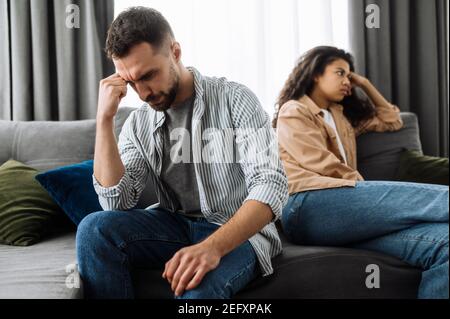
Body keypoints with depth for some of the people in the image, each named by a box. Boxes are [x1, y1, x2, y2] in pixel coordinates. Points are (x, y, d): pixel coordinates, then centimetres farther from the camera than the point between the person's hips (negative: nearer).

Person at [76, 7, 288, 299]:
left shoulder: (235, 99, -9)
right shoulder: (138, 124, 3)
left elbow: (272, 184, -20)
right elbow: (117, 203, -7)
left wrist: (212, 246, -36)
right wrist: (105, 118, -15)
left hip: (238, 233, -5)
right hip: (175, 227, 5)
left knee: (197, 289, -38)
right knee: (95, 229, -21)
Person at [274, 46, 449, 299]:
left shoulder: (342, 115, 36)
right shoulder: (293, 111, 13)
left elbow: (392, 121, 44)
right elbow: (321, 164, -2)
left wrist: (365, 84, 38)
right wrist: (365, 188, 0)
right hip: (308, 206, -7)